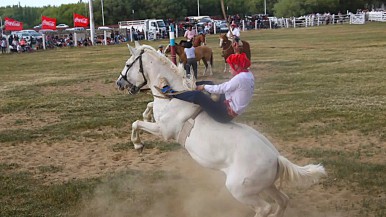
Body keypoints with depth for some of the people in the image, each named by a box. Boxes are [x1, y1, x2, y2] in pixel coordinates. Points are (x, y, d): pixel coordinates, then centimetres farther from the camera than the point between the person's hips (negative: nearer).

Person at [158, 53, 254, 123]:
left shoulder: (240, 78, -26)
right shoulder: (249, 75, 4)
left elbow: (220, 89, -20)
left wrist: (204, 87, -5)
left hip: (225, 114, -10)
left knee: (197, 95, -16)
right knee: (210, 83, 17)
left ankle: (169, 92, -2)